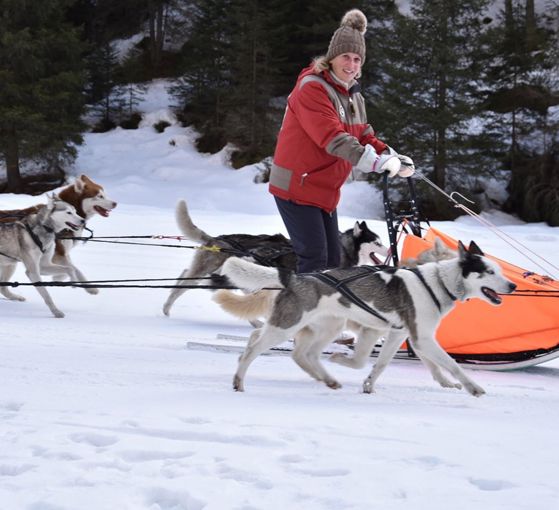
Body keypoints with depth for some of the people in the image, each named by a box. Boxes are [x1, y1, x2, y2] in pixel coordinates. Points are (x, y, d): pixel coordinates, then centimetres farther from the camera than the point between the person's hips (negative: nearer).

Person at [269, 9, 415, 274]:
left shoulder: (353, 96, 12)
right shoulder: (312, 88, -18)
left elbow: (365, 136, 10)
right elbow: (331, 136, -29)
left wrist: (393, 157, -10)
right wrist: (375, 162, -38)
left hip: (325, 191, 9)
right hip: (295, 188, -9)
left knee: (332, 261, 10)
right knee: (314, 260, -15)